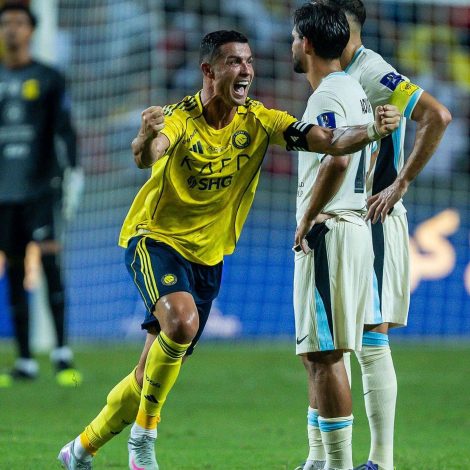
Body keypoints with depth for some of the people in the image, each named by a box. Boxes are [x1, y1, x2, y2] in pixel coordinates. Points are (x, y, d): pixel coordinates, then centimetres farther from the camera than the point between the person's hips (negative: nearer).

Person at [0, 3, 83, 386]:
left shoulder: (48, 78, 3)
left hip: (41, 185, -4)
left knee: (49, 258, -18)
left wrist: (74, 170, -14)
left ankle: (62, 352, -18)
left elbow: (64, 129, -2)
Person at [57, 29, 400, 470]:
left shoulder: (258, 121, -7)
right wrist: (147, 140, -63)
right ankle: (143, 435, -15)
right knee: (181, 321, -33)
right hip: (155, 239, -5)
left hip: (208, 256, 5)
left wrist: (372, 129, -36)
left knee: (154, 372, 9)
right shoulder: (179, 118, -19)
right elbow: (146, 157, -39)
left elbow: (329, 141, -16)